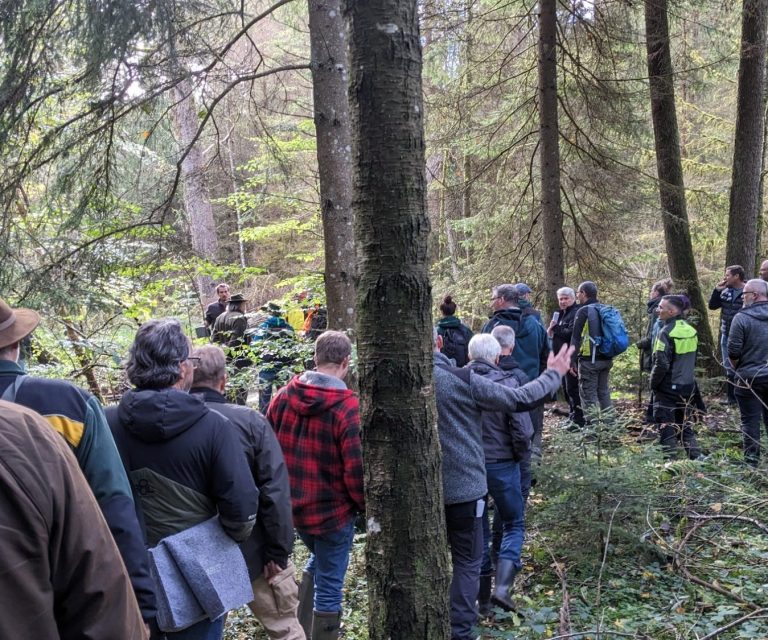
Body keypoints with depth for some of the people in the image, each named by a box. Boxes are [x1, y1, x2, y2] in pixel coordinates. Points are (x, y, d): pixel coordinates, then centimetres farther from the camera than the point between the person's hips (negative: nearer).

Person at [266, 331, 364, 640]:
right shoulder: (348, 407, -21)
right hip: (333, 510, -6)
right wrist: (363, 505, -2)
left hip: (292, 505, 6)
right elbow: (356, 469, -20)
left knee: (317, 560, 30)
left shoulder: (282, 396, -4)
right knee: (329, 586, 9)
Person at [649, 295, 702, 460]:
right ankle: (697, 458, 17)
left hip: (668, 388, -7)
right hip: (687, 387, 7)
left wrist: (653, 383, -8)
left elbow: (661, 364, -21)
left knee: (667, 428, 1)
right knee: (686, 425, 17)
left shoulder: (666, 332, -18)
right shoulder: (691, 331, 5)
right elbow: (693, 360, 15)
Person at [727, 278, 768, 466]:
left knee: (750, 420, 2)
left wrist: (738, 369, 6)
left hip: (749, 378, -4)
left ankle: (751, 461, 4)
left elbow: (733, 352, -12)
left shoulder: (741, 318, -12)